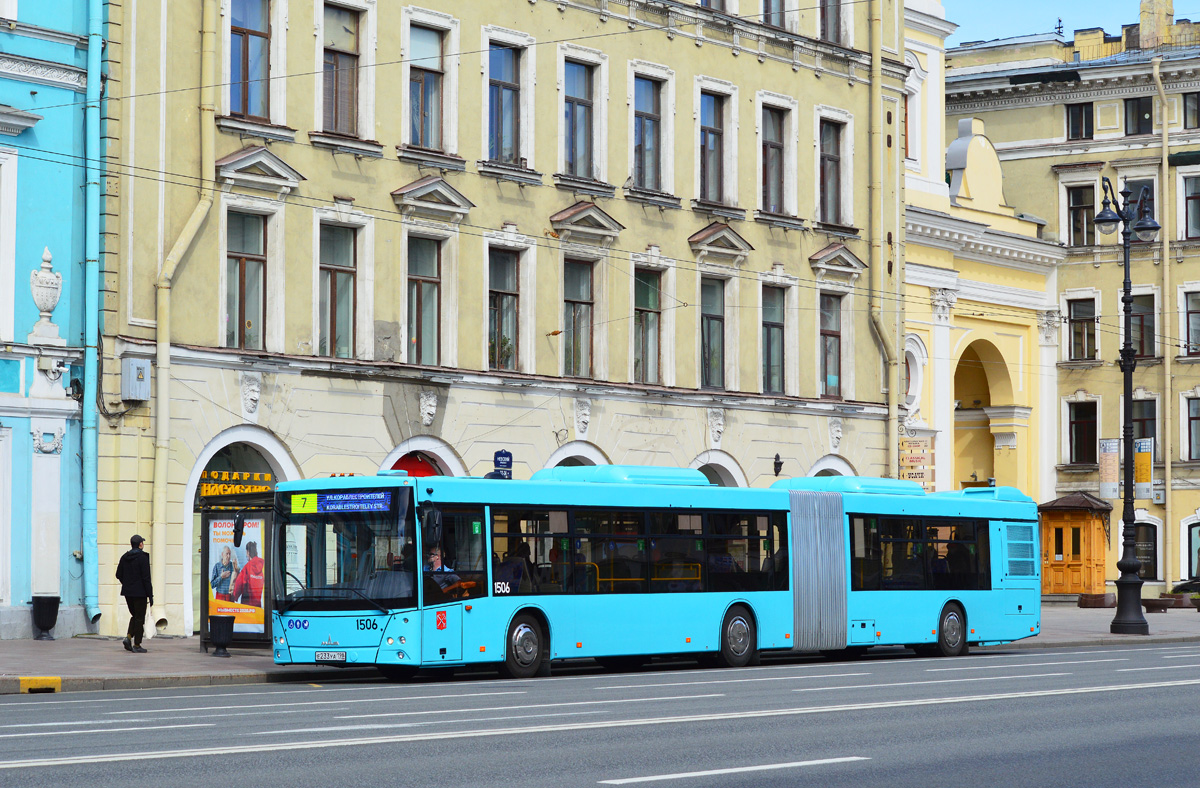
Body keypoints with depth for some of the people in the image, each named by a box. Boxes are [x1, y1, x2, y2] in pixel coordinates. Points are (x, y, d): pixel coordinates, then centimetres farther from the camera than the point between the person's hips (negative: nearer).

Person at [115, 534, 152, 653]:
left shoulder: (124, 557, 5)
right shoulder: (142, 557, -13)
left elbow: (119, 575, 9)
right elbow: (146, 577, -15)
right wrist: (150, 595, -11)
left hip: (128, 592, 6)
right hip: (140, 593, -6)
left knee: (135, 616, 20)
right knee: (140, 618, 2)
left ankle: (128, 637, 1)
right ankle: (137, 645, 3)